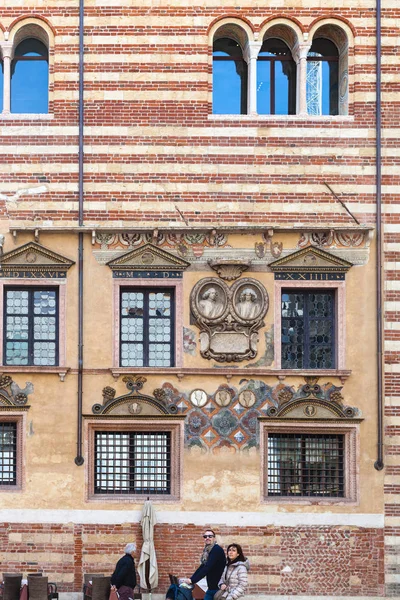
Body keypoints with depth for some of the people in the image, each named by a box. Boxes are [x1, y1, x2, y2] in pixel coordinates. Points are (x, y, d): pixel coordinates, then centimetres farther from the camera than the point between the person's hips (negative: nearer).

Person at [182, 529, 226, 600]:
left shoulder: (217, 549, -15)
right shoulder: (207, 551, 12)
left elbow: (207, 568, -23)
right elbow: (202, 567, 11)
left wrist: (192, 580, -24)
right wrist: (191, 579, 0)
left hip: (218, 587, -8)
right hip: (211, 587, 8)